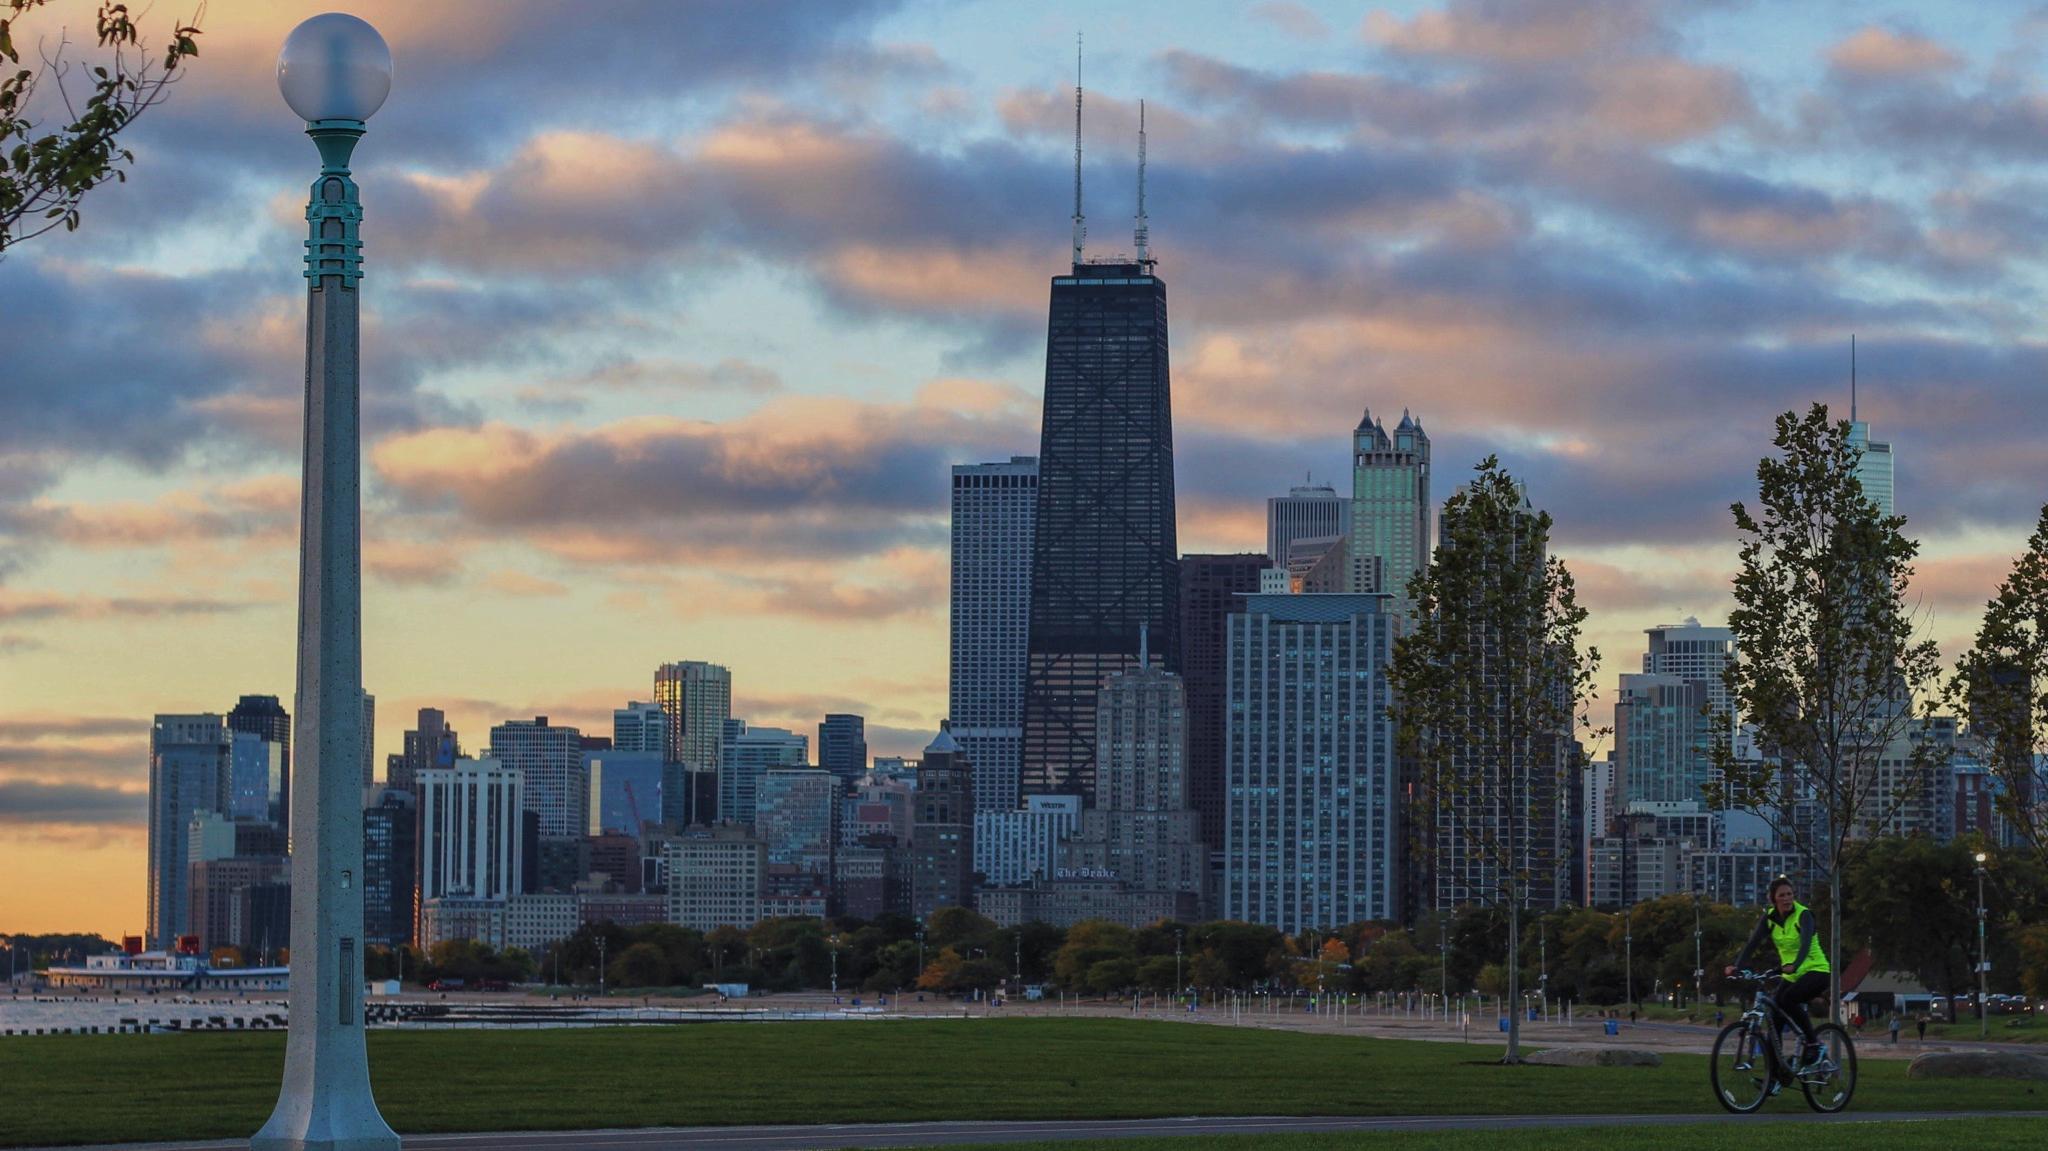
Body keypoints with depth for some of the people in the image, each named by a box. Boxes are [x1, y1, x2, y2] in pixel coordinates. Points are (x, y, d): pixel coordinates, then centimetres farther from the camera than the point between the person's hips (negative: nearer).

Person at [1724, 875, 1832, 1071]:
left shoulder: (1803, 915, -16)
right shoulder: (1769, 917, -1)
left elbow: (1806, 942, -32)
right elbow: (1753, 942, -11)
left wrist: (1794, 966, -52)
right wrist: (1737, 966, -28)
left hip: (1815, 971, -6)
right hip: (1791, 975, 6)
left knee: (1787, 999, -32)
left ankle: (1813, 1044, -18)